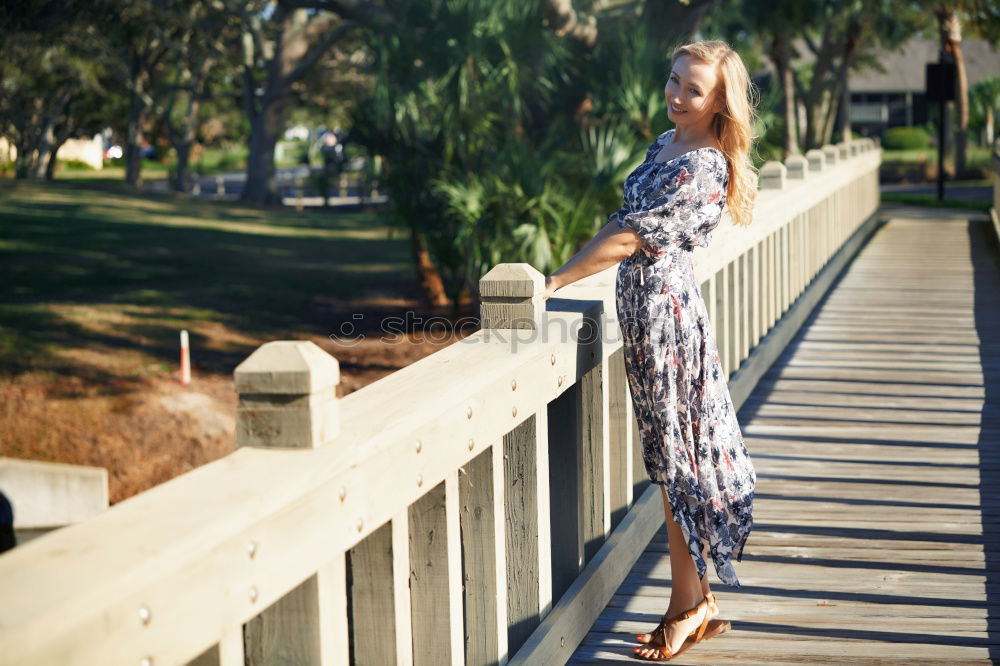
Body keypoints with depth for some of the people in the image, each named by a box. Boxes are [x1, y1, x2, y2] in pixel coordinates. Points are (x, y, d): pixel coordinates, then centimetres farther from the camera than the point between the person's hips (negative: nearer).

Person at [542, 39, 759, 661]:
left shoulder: (705, 167, -16)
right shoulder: (665, 143, 12)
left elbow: (633, 236, -20)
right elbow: (627, 218, 20)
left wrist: (556, 280, -17)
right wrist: (571, 274, 9)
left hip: (666, 305, -9)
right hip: (644, 304, 9)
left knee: (676, 453, -2)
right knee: (673, 452, 12)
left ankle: (689, 606, 9)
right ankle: (697, 600, 20)